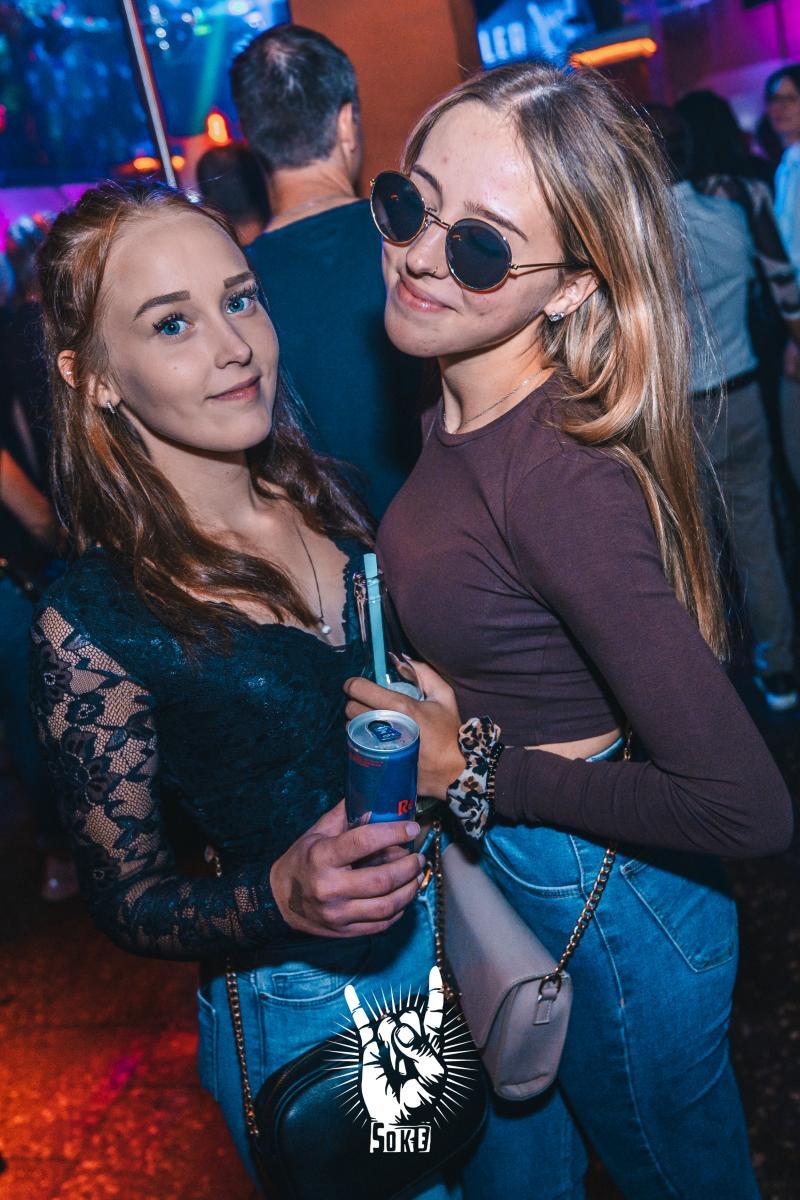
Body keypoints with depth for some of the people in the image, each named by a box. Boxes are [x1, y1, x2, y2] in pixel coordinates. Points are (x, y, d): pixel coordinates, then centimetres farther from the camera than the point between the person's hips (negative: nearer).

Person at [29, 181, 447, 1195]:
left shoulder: (325, 499, -5)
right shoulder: (91, 624, -22)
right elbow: (128, 902, -14)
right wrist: (281, 896, -31)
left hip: (466, 931, 6)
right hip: (309, 1014, -5)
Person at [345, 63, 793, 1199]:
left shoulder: (565, 477, -32)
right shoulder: (461, 413, -6)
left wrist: (478, 770, -24)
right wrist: (439, 701, -5)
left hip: (607, 918, -8)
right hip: (495, 884, 8)